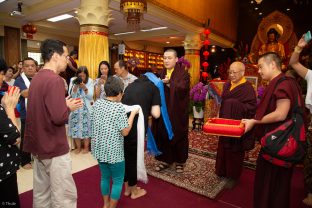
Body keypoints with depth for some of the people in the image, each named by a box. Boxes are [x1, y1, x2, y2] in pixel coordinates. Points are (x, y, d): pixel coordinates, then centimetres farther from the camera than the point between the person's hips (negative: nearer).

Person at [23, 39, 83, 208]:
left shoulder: (37, 78, 9)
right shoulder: (55, 80, -20)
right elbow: (59, 117, -26)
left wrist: (65, 104, 7)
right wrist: (68, 107, -7)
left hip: (38, 145, 10)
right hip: (54, 147, -9)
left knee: (41, 192, 20)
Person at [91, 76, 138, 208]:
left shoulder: (97, 103, 0)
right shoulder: (119, 107, -20)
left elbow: (93, 124, 12)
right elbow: (125, 132, -16)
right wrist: (133, 113, -9)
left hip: (99, 148, 7)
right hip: (113, 151, -7)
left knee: (105, 176, 24)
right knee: (118, 180, 12)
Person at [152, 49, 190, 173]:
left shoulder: (183, 73, -4)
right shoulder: (161, 74, 10)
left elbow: (182, 87, -21)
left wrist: (169, 83, -33)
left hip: (177, 111, -4)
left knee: (178, 135, 7)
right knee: (163, 135, 7)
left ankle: (180, 161, 24)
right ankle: (166, 159, 23)